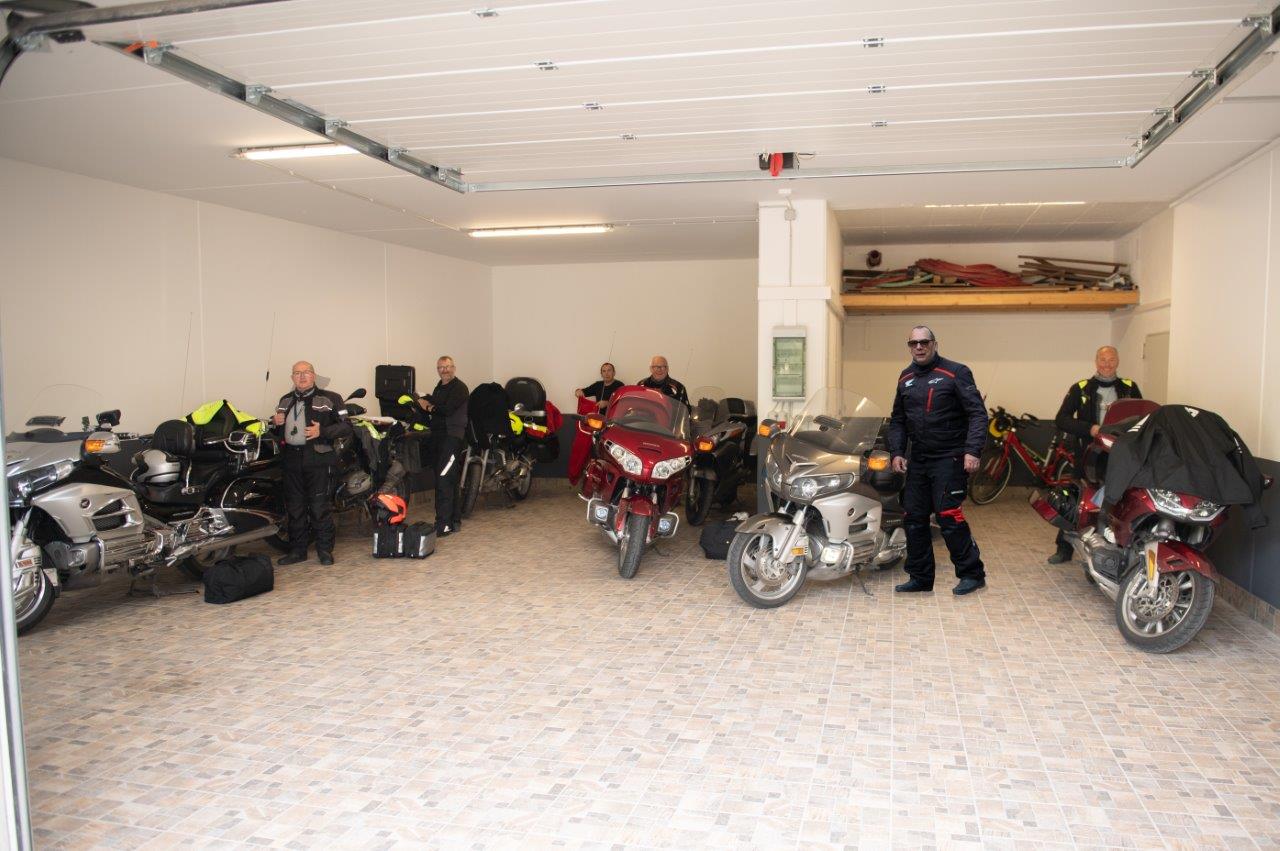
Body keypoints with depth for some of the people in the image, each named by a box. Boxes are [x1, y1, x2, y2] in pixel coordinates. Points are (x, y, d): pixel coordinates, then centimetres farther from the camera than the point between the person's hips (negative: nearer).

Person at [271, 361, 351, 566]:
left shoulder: (329, 399, 2)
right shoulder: (285, 401, 19)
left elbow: (346, 426, -5)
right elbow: (278, 431, 29)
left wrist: (322, 431, -18)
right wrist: (276, 424, 5)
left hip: (318, 459, -5)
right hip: (291, 459, 5)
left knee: (320, 507, -5)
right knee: (294, 507, 10)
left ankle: (325, 549, 5)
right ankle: (297, 550, 20)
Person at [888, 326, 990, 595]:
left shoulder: (955, 373, -6)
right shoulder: (906, 378, 13)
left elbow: (977, 413, -10)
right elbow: (897, 420, 18)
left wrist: (972, 451, -20)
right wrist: (896, 452, 6)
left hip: (949, 459, -6)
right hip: (917, 460, 6)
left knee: (948, 516, -12)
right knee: (914, 519, 6)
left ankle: (972, 573, 4)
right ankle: (920, 577, 18)